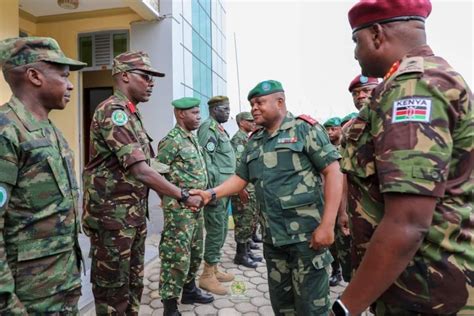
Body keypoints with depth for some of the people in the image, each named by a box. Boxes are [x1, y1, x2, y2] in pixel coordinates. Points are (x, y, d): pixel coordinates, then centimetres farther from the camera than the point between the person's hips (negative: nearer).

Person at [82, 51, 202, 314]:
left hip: (134, 215, 9)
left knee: (133, 283, 20)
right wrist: (183, 196, -20)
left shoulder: (130, 114, 12)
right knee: (113, 289, 7)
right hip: (112, 215, -9)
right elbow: (141, 171, -26)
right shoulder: (113, 112, -18)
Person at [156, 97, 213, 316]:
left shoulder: (193, 139, 14)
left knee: (195, 253, 19)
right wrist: (175, 196, -12)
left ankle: (189, 290, 36)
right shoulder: (172, 140, -14)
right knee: (177, 256, -3)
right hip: (179, 208, -9)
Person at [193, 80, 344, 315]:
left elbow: (333, 173, -11)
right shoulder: (254, 142, 12)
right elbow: (241, 178, 15)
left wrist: (327, 225, -17)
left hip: (308, 233, -5)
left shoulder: (305, 129, -6)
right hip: (272, 236, 6)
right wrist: (211, 194, -2)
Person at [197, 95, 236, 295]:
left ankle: (213, 269, 27)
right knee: (216, 232, -3)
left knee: (221, 231, 15)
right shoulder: (208, 128, -12)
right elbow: (205, 160, -20)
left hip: (224, 189, 10)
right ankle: (207, 276, 9)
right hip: (216, 189, -10)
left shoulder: (219, 128, 18)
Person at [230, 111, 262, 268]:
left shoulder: (247, 139, 19)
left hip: (251, 187, 10)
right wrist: (240, 187, -24)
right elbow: (236, 164, -21)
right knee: (244, 222, -3)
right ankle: (241, 254, 7)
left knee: (251, 221, 14)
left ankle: (247, 250, 23)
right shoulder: (238, 138, -12)